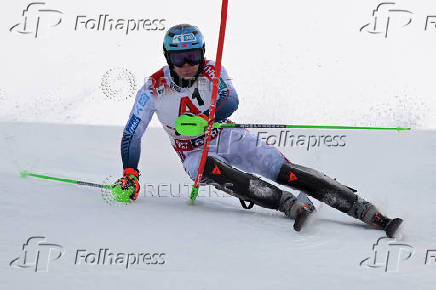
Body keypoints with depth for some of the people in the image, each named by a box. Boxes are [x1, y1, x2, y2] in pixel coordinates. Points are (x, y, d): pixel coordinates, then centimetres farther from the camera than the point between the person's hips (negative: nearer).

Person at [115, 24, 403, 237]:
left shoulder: (211, 72, -12)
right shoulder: (154, 88, -12)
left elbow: (230, 101, -31)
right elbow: (132, 134, -8)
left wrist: (201, 120, -50)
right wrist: (130, 174, -22)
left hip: (228, 139, 1)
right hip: (195, 154, -1)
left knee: (286, 171, -18)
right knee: (214, 170, -37)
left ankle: (368, 211, -25)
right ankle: (291, 204, -49)